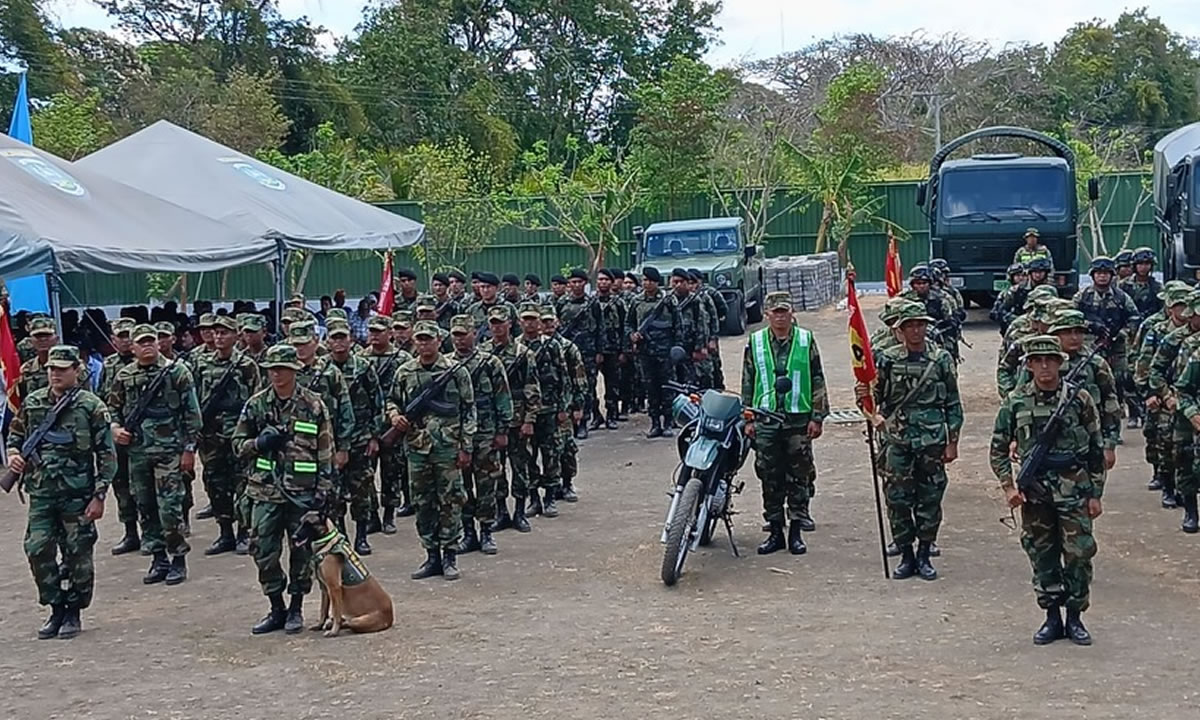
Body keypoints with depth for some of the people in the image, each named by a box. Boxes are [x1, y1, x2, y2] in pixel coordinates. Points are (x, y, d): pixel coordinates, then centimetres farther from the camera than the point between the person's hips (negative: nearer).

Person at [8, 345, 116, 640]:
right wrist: (12, 454, -2)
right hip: (41, 493, 3)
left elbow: (107, 456, -4)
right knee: (37, 550, -2)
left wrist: (99, 496, -9)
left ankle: (74, 613, 17)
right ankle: (56, 610, 14)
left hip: (77, 494, -3)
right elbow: (15, 435, 21)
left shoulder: (91, 407, -4)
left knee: (78, 555, 2)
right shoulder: (32, 403, 8)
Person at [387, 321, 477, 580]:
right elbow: (392, 400, 21)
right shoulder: (404, 372, 8)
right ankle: (432, 556, 17)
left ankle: (450, 557, 7)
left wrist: (466, 447, -5)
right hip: (416, 448, 3)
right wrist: (394, 415, -3)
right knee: (423, 504, 8)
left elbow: (469, 411, -1)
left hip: (447, 447, -3)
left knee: (450, 502, -1)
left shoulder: (456, 371, -1)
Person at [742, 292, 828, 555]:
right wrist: (748, 419, 6)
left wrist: (817, 417, 0)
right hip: (766, 421, 1)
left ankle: (796, 531, 11)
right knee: (770, 478, 5)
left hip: (799, 419, -1)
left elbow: (817, 380, 5)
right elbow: (747, 384, 11)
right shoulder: (755, 342, 6)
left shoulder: (806, 340, 3)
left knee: (799, 477, 3)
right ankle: (775, 531, 14)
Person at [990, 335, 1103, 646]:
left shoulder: (1080, 399, -1)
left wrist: (1095, 494, 1)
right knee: (1042, 557, 7)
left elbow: (1097, 450, 3)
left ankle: (1075, 618, 13)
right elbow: (998, 449, 8)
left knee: (1079, 555, -2)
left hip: (1074, 491, -1)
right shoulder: (1016, 403, 1)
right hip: (1034, 493, 1)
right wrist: (1008, 486, -4)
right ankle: (1052, 617, 20)